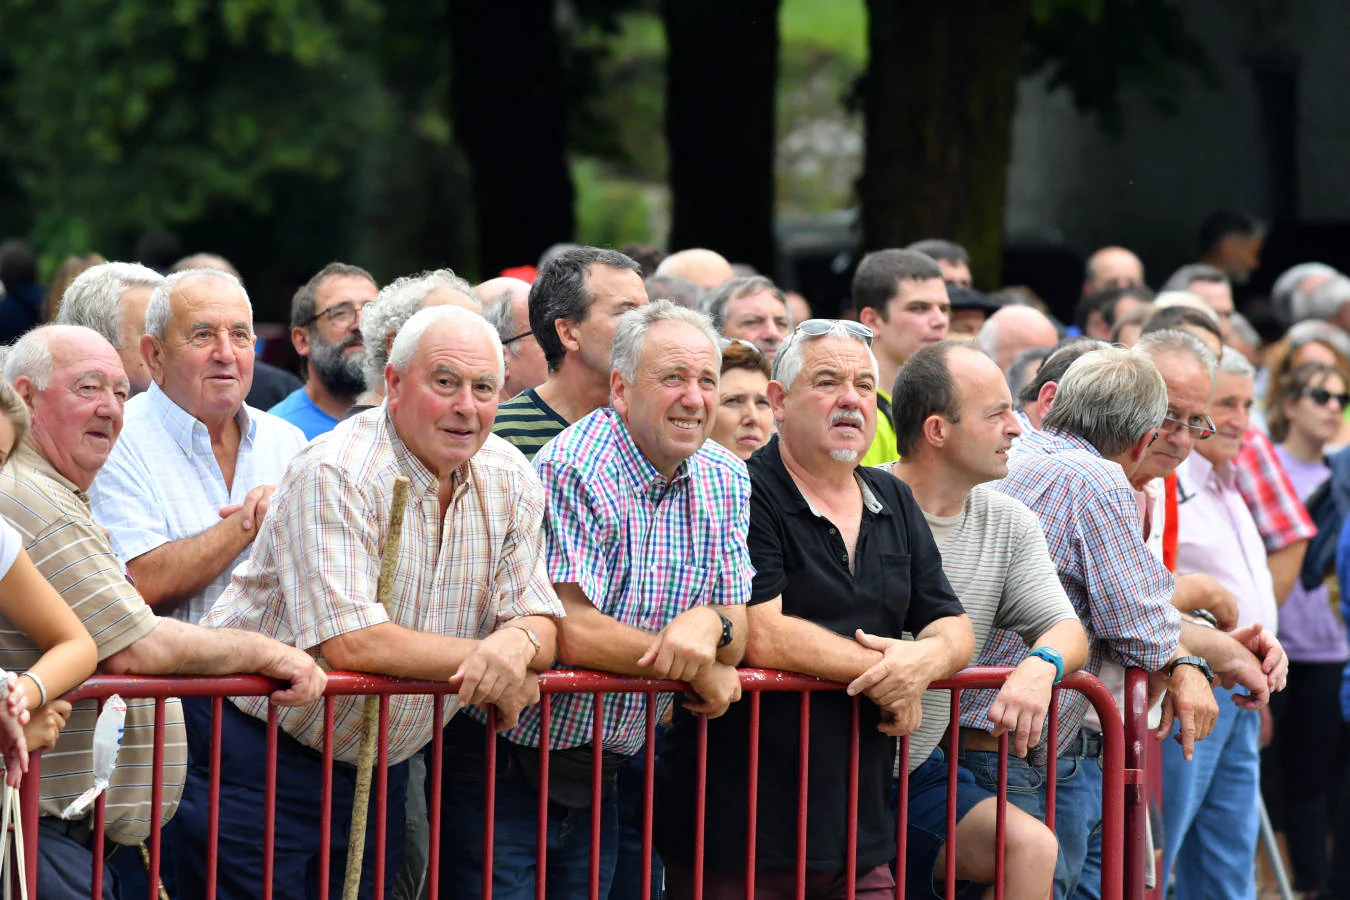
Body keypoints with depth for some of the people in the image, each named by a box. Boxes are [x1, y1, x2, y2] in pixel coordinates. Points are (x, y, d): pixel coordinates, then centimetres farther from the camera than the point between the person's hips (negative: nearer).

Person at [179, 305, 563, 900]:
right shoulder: (336, 476, -20)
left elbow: (540, 622, 1)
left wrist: (518, 641, -24)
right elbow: (349, 645, -28)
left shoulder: (509, 481, 2)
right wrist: (482, 658, -19)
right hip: (258, 758, -6)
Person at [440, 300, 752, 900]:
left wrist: (711, 624, -21)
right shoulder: (573, 471, -17)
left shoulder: (724, 480, 6)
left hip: (599, 781, 6)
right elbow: (573, 634, -25)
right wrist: (699, 669, -14)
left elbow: (737, 637, 4)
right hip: (504, 773, -6)